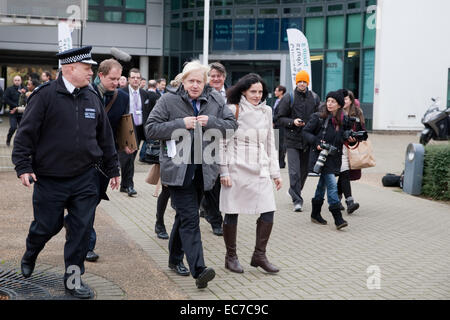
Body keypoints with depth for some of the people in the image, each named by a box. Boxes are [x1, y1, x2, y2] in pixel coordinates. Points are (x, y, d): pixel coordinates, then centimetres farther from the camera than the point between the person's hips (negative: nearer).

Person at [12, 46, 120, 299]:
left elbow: (105, 136, 14)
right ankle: (30, 256, 41)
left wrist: (113, 168, 16)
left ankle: (73, 278, 16)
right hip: (50, 180, -4)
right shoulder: (46, 95, -8)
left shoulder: (93, 98, 7)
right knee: (47, 226, 9)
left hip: (85, 179, 4)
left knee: (82, 229, 3)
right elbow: (26, 133, -7)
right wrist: (23, 166, -13)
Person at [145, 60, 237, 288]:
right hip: (178, 170, -4)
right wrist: (181, 124, -15)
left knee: (185, 216, 18)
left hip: (203, 170, 5)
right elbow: (150, 129, -5)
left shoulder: (215, 100, 7)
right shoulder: (169, 100, -3)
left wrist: (210, 122, -11)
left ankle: (175, 259, 35)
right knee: (190, 219, -13)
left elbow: (232, 125, 8)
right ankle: (199, 270, -18)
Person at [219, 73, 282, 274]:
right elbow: (223, 142, -3)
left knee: (268, 212, -4)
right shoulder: (232, 110, -3)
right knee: (232, 213, 3)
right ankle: (231, 256, 18)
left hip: (260, 170, 4)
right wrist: (224, 172, -9)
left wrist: (275, 172, 14)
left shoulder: (266, 111, 12)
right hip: (237, 169, -4)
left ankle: (259, 255, 11)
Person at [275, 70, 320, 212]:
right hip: (292, 140, -4)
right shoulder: (289, 98, -2)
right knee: (294, 172, -10)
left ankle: (294, 191, 35)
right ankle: (297, 200, -4)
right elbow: (279, 119, -1)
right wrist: (293, 122, -18)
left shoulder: (314, 98, 8)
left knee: (304, 170, 13)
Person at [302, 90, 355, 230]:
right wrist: (316, 142, -14)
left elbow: (344, 137, 17)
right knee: (332, 184, -13)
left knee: (323, 184, 16)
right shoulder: (318, 117, -6)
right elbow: (306, 132, -1)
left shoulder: (344, 120, 5)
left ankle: (315, 214, 29)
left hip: (335, 157, 5)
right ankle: (338, 218, -12)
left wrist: (351, 139, -4)